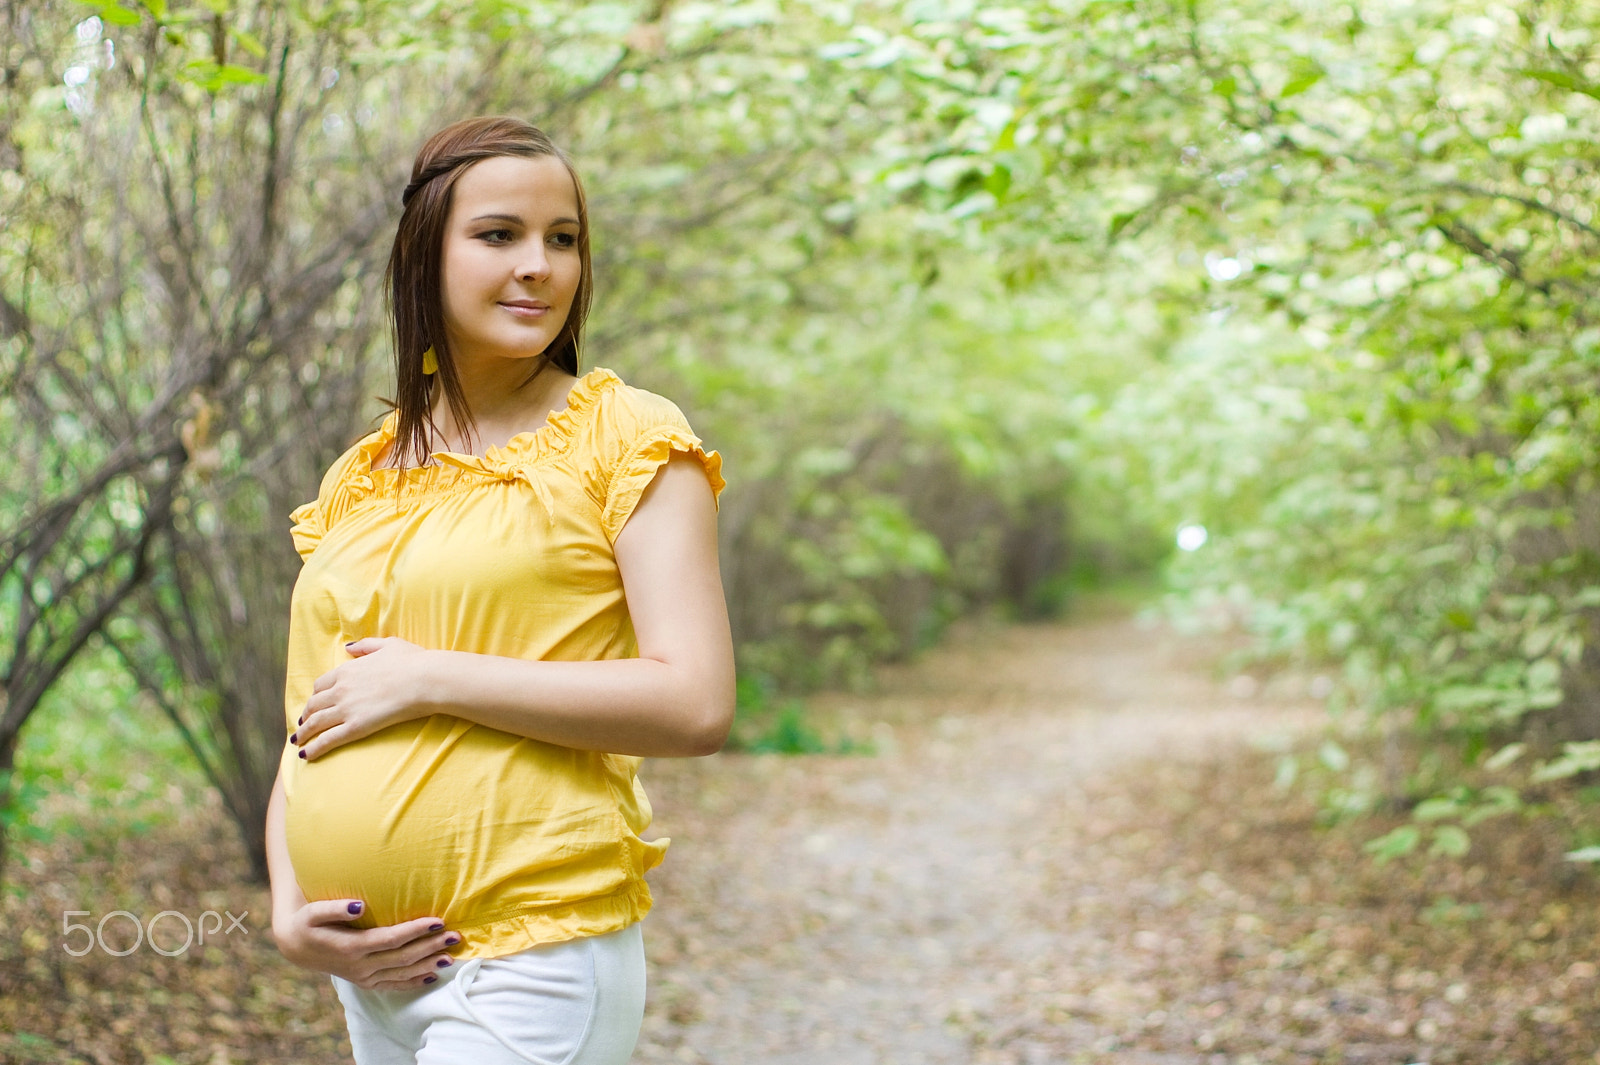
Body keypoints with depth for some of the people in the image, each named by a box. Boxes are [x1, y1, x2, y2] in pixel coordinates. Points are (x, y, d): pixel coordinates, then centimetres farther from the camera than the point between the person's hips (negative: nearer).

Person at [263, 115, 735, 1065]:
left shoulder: (626, 440, -4)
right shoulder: (360, 482, 11)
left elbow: (695, 704, -15)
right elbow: (309, 731, 16)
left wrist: (428, 680, -15)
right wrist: (289, 912, 0)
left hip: (530, 965, -5)